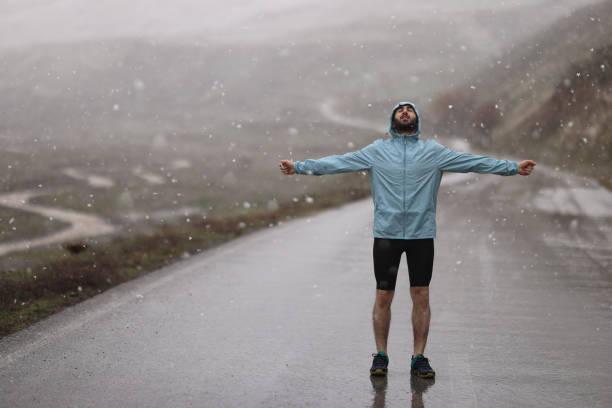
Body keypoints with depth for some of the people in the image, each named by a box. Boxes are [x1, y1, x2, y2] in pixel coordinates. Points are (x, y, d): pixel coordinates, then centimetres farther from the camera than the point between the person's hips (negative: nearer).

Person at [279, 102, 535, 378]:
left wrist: (513, 167, 1)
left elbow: (473, 162, 6)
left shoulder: (434, 152, 8)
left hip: (422, 234, 1)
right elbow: (339, 163, 4)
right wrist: (299, 167, -2)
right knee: (383, 296, 2)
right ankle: (381, 356, 15)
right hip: (386, 234, -1)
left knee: (421, 296, 3)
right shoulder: (376, 151, 7)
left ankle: (419, 358, 13)